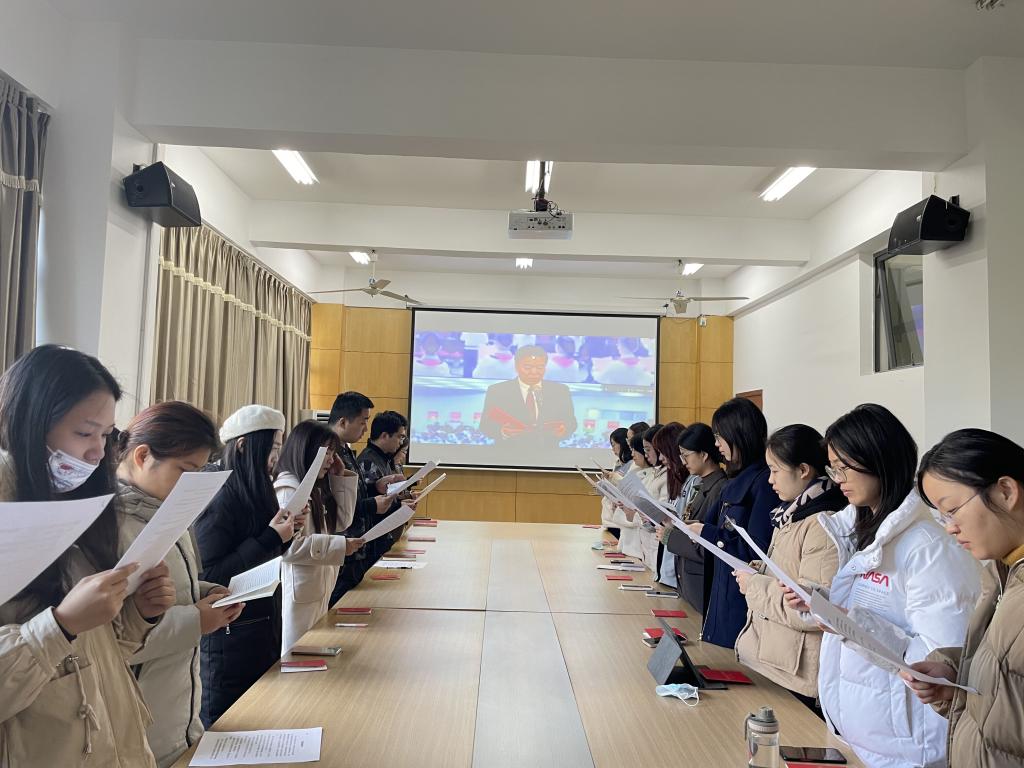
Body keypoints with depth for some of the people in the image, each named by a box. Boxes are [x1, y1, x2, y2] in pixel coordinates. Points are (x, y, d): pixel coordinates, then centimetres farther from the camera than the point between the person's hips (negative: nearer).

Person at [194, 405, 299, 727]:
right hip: (229, 635, -8)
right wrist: (270, 538, -22)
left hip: (262, 624, 8)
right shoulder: (218, 497, -19)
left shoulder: (251, 490, 6)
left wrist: (283, 531, -1)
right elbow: (209, 576, -22)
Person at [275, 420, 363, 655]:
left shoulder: (315, 488, 13)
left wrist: (341, 477, 10)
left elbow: (342, 521, 15)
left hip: (320, 587, 9)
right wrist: (339, 546, -22)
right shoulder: (288, 490, -17)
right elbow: (289, 546, -24)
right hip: (300, 591, -9)